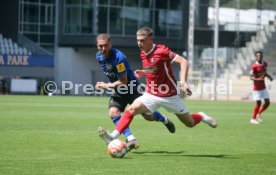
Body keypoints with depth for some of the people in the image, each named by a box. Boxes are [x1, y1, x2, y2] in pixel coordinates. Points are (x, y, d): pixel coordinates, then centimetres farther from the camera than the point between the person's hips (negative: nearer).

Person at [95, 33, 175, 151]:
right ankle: (131, 139, -25)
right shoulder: (99, 56, -4)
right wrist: (109, 85, 11)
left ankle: (164, 120, 36)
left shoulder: (119, 57, -29)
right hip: (118, 91, 6)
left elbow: (123, 82, -25)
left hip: (132, 88, -6)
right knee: (113, 112, -21)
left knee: (148, 116, 1)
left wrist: (106, 86, -19)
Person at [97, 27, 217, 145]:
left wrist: (182, 81, -33)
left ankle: (201, 117, 41)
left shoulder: (161, 51, -17)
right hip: (151, 95, 5)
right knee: (131, 109, -18)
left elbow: (183, 61, -22)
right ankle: (113, 136, -23)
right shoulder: (143, 54, 4)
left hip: (169, 95, -5)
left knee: (190, 123, 6)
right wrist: (143, 73, 2)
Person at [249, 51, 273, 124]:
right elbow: (251, 77, -20)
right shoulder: (254, 66, -18)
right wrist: (257, 79, -39)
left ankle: (258, 114, 27)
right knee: (258, 103, -5)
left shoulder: (265, 64, 3)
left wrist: (269, 77, 0)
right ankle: (253, 118, 12)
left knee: (267, 102, 6)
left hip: (263, 87, 7)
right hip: (257, 88, -7)